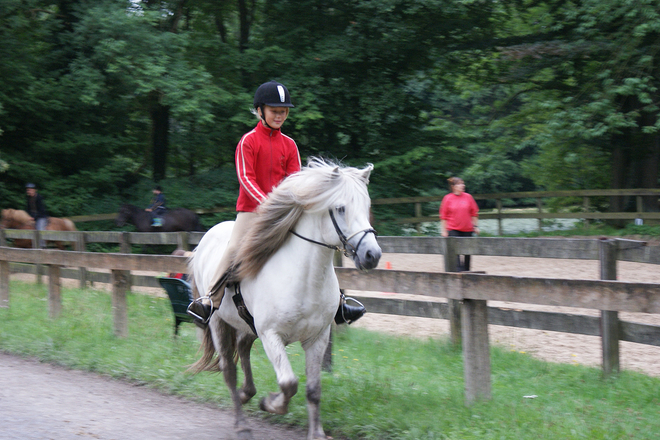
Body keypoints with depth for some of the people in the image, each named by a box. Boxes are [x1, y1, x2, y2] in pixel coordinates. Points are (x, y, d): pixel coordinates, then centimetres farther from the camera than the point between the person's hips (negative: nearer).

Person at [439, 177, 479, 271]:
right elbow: (443, 216, 1)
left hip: (467, 230, 2)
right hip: (453, 230, -2)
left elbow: (474, 213, 9)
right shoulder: (448, 198, -2)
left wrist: (475, 226, 6)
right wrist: (444, 230, -2)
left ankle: (466, 270, 23)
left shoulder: (468, 197, 3)